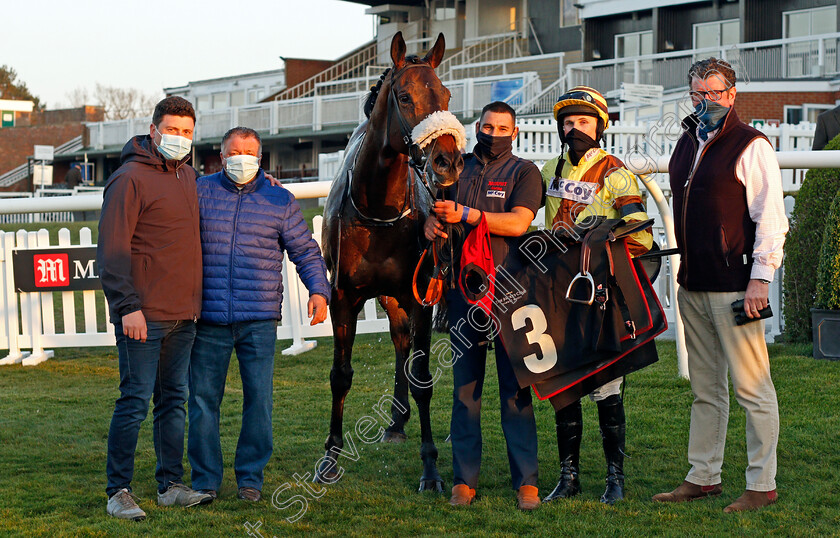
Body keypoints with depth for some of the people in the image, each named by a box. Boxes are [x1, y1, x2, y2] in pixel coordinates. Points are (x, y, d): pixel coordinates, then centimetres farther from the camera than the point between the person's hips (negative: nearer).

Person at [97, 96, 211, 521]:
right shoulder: (130, 178, -9)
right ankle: (119, 491, 2)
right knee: (135, 400, -5)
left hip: (184, 315, 8)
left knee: (174, 399, 12)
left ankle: (171, 485, 20)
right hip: (144, 316, -8)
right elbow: (112, 249, -14)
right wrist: (127, 306, -21)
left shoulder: (188, 176, 15)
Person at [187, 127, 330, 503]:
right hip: (209, 319, 0)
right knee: (203, 398, 3)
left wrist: (318, 289, -3)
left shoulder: (280, 201, 8)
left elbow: (305, 250, 11)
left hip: (260, 320, 0)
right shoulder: (201, 193, 7)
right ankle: (204, 479, 14)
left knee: (259, 399, 0)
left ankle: (250, 477, 13)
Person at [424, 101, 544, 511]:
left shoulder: (524, 172, 4)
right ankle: (464, 480, 9)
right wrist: (432, 223, -5)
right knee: (465, 387, 4)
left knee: (515, 386, -4)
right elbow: (437, 212, 19)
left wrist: (464, 214, -17)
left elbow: (518, 223, -11)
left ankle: (526, 481, 0)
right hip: (463, 288, 4)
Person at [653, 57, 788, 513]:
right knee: (705, 387, 13)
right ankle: (703, 476, 20)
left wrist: (761, 276, -16)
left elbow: (771, 217, -11)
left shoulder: (751, 146, -7)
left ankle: (761, 484, 2)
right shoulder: (687, 143, 16)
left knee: (751, 386, -4)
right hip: (692, 285, 8)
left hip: (735, 284, -8)